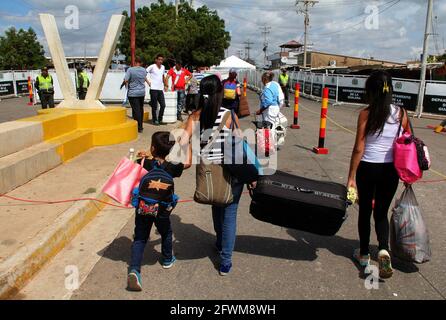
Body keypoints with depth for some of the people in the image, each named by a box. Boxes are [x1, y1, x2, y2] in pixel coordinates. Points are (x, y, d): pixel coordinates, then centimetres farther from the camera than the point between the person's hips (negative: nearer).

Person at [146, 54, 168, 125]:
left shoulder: (163, 67, 12)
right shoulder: (152, 67, -7)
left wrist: (165, 85, 21)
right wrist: (148, 82, -10)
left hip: (161, 89, 6)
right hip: (154, 89, -6)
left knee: (163, 105, 5)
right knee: (154, 106, 0)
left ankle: (160, 119, 17)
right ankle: (154, 120, 11)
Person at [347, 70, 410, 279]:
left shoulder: (366, 114, -11)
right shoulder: (401, 114, -2)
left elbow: (359, 149, -13)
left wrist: (351, 177, -7)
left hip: (367, 168, -2)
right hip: (391, 170, 3)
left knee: (365, 211, 15)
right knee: (381, 212, 16)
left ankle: (364, 254, 27)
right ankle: (384, 249, -6)